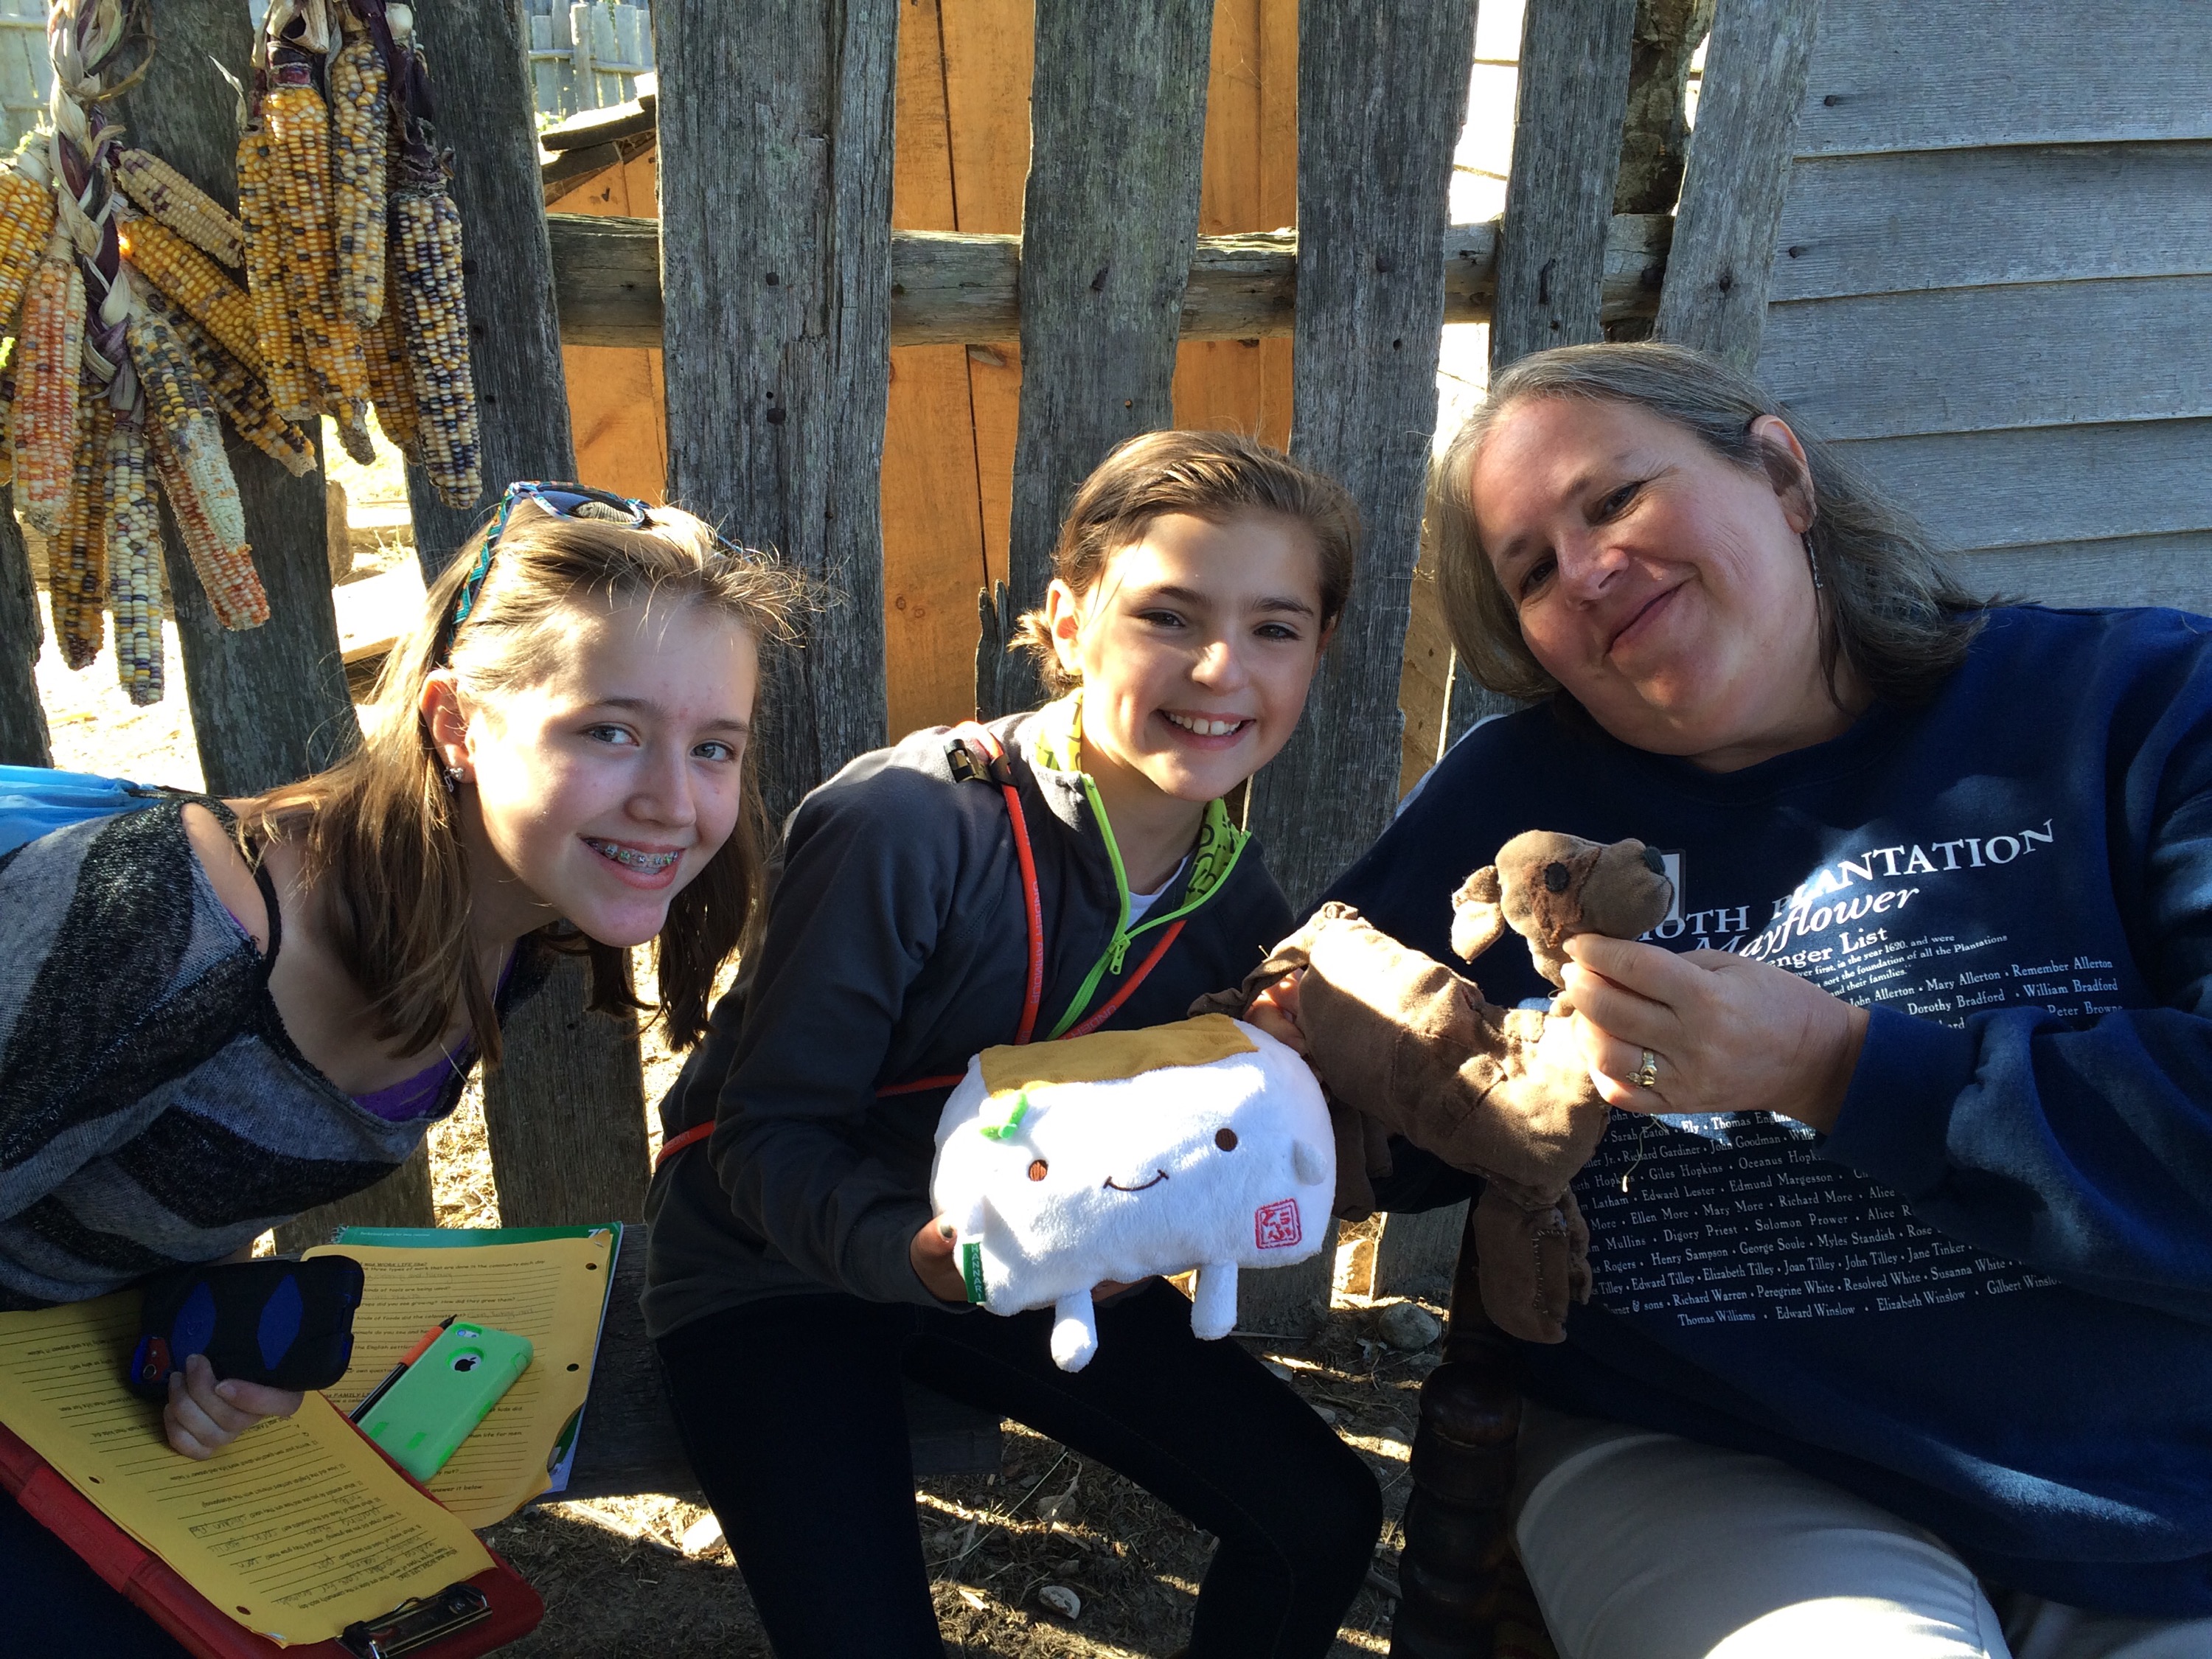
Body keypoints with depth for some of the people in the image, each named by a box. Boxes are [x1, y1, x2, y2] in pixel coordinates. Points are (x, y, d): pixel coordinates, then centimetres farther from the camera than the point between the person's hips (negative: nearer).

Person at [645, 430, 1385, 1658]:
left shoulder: (1236, 901, -9)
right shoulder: (904, 827, -29)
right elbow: (767, 1137, -24)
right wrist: (920, 1254, -42)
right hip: (771, 1271, -5)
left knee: (1321, 1516, -1)